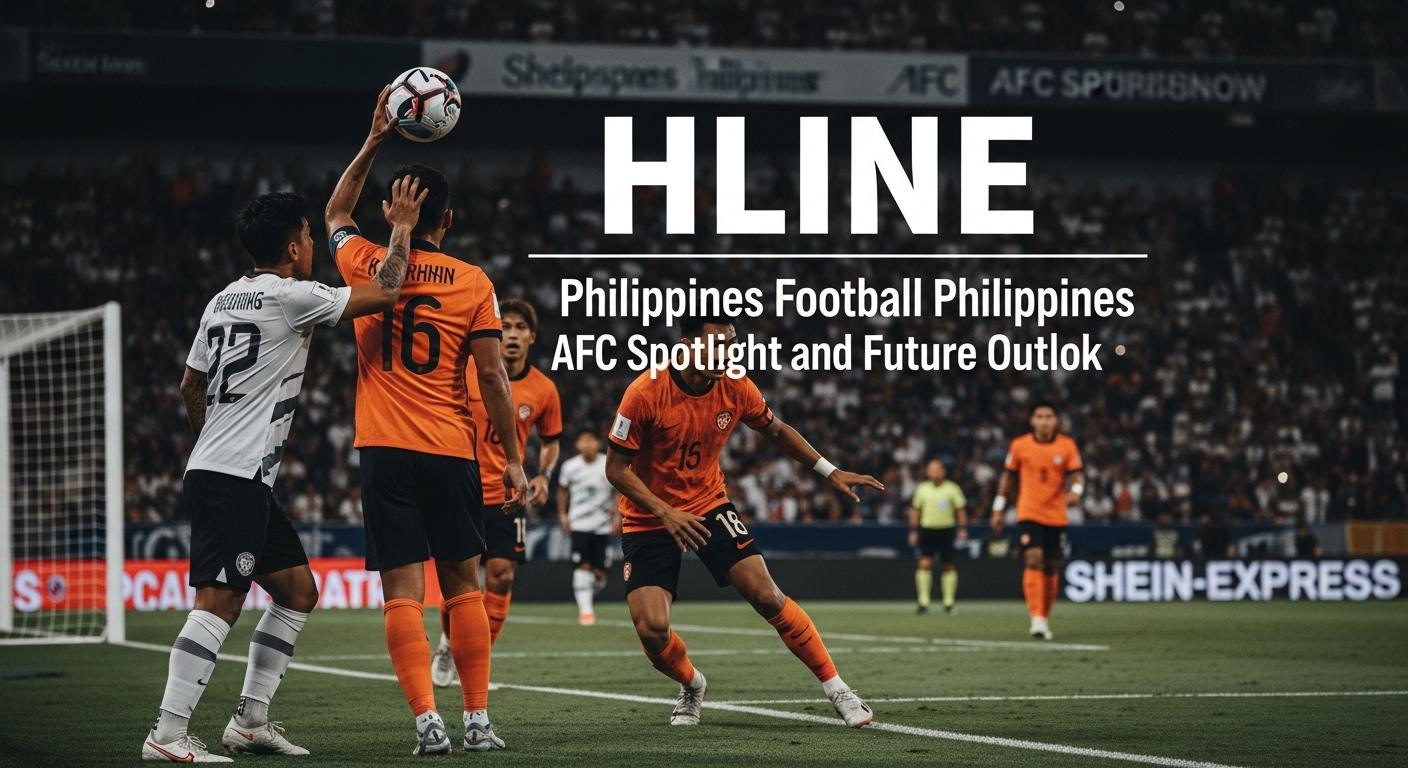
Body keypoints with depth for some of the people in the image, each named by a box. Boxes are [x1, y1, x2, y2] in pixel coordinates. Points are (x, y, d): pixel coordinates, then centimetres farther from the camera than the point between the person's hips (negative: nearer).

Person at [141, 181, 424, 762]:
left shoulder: (224, 299, 16)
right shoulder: (290, 296, -10)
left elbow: (191, 387, 23)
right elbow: (384, 293, -7)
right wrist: (401, 229, 6)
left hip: (211, 468, 10)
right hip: (234, 479, -10)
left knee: (298, 591, 14)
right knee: (219, 601, -15)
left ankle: (250, 721, 14)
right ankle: (167, 735, -21)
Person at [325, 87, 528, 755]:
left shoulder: (368, 267, 4)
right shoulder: (474, 284, -1)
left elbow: (335, 214, 26)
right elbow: (492, 376, -3)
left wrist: (373, 141, 26)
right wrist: (512, 458, 3)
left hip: (385, 450, 0)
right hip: (451, 451, 0)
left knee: (403, 594, -3)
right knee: (463, 586, 9)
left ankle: (427, 721, -13)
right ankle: (478, 721, 6)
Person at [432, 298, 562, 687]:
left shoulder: (543, 389, 0)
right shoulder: (467, 371, -6)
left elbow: (550, 442, 15)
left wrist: (542, 476, -2)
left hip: (506, 495, 1)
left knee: (500, 576, -9)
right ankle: (448, 645, 28)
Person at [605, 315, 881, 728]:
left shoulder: (736, 388, -11)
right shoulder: (645, 393, -23)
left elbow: (776, 431, 9)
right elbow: (616, 468, -16)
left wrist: (830, 472, 3)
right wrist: (665, 512, -27)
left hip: (709, 506, 3)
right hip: (648, 519, -2)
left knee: (767, 596, -13)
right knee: (652, 629, -15)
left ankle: (835, 687, -1)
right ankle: (692, 686, 18)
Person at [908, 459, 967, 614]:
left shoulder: (952, 488, 1)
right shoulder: (922, 489, 7)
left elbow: (961, 509, 5)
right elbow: (915, 511, 14)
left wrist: (962, 529, -3)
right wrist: (913, 530, 9)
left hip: (946, 530, -1)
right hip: (927, 529, 1)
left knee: (948, 566, 3)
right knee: (924, 564, -11)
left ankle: (948, 601, 14)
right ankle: (923, 602, -10)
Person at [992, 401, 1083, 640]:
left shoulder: (1067, 446, 0)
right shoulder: (1019, 446, -1)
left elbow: (1076, 475, -1)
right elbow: (1007, 477, 9)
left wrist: (1075, 491, -24)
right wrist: (998, 508, 9)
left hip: (1056, 517, 2)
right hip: (1028, 514, -2)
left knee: (1051, 568, 9)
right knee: (1034, 560, -19)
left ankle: (1045, 617, 24)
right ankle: (1036, 618, -24)